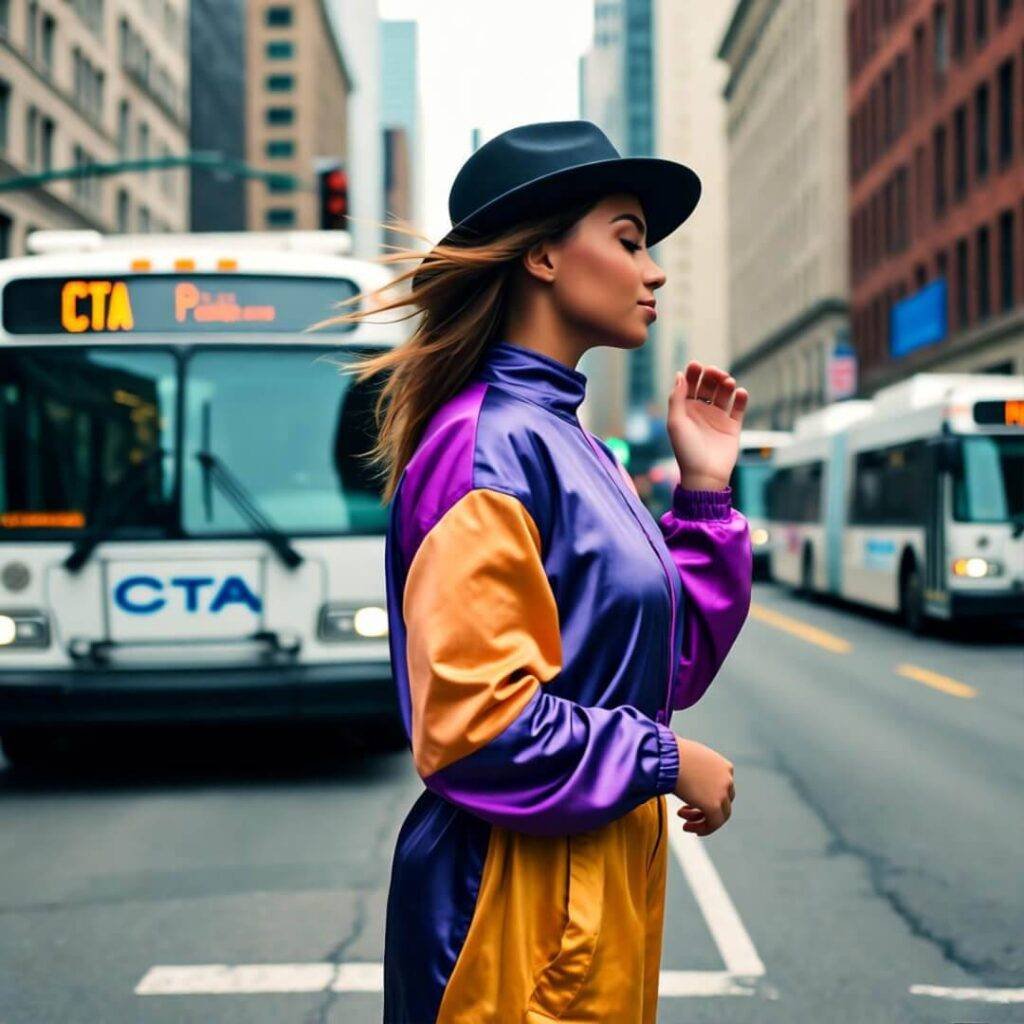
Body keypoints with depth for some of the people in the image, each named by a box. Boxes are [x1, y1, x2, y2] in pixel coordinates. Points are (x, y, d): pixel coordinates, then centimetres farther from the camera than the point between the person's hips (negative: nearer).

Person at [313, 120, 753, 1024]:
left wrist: (704, 490, 6)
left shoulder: (572, 447, 11)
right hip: (519, 904, -9)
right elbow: (472, 723, -23)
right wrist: (666, 762, -13)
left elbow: (668, 670, 13)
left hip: (602, 879, 9)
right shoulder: (494, 444, -17)